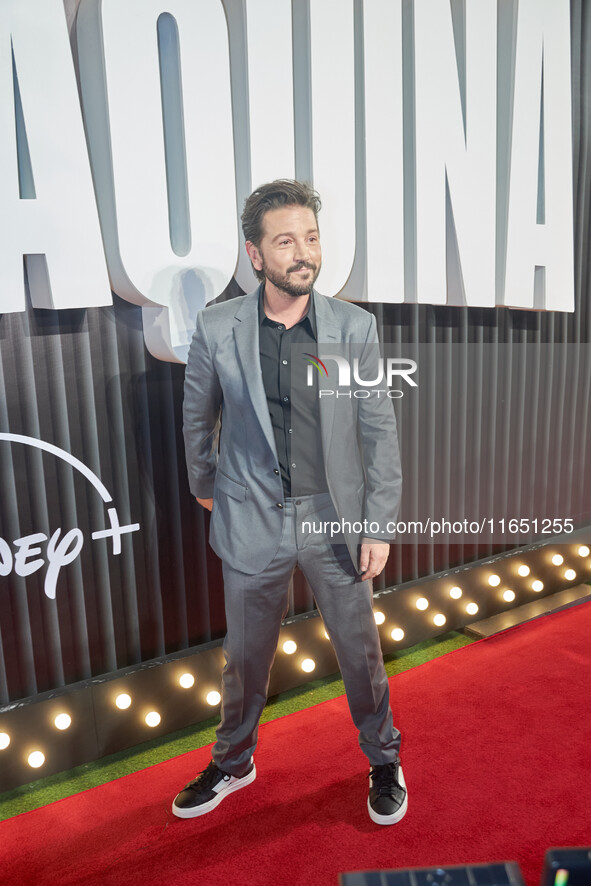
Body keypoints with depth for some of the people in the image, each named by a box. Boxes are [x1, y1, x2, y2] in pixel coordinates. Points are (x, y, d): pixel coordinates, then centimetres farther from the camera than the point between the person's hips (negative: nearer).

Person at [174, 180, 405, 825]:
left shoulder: (355, 327, -7)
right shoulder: (216, 328, -8)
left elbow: (379, 430, -4)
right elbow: (198, 414, 9)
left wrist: (378, 526, -6)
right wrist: (203, 485, 18)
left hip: (335, 517, 0)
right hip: (252, 520, 1)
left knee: (360, 651, 15)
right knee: (244, 656, 18)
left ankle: (383, 760, 44)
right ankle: (233, 762, 47)